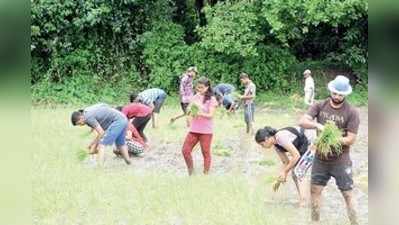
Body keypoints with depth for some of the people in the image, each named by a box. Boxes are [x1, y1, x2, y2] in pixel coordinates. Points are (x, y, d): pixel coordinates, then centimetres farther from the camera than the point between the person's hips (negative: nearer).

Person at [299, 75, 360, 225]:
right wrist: (317, 125, -31)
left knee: (348, 195, 3)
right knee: (315, 190, 12)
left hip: (341, 161, -4)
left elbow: (351, 140, -14)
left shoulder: (351, 112, -13)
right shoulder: (320, 106, -4)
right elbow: (302, 121, -13)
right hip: (320, 159, 4)